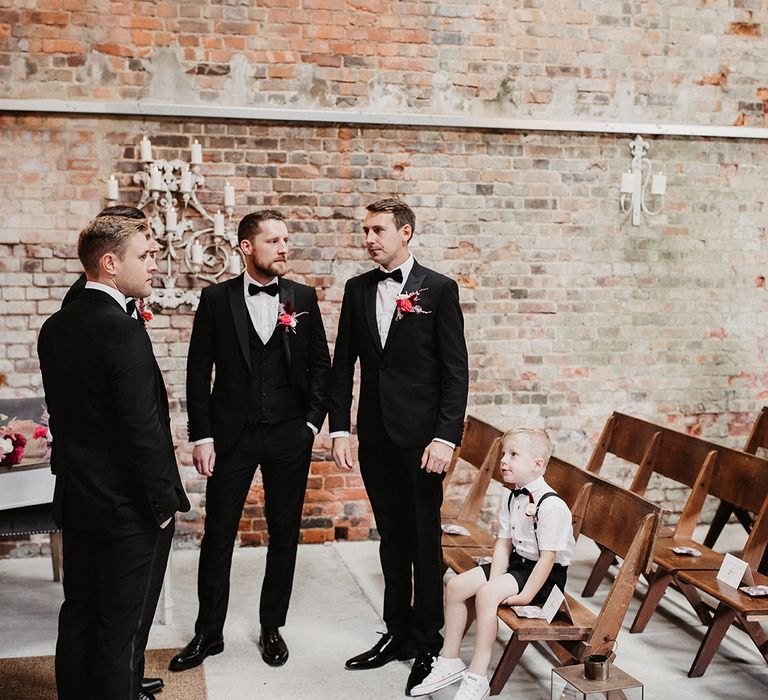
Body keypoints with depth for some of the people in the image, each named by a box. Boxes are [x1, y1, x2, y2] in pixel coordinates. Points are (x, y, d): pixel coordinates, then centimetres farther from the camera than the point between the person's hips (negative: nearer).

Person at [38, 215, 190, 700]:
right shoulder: (124, 332, -22)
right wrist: (163, 503, -14)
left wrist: (79, 475, 17)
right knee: (123, 627, 6)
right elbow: (144, 429, -23)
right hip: (129, 509, -8)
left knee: (79, 617, 19)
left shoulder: (55, 328, 4)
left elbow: (63, 413, 10)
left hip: (76, 499, 8)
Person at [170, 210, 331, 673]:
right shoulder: (216, 299, -1)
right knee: (218, 536, 5)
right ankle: (209, 632, 20)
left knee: (285, 534, 9)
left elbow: (321, 364, 7)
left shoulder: (304, 298, 3)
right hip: (231, 435, -1)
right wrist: (202, 436, -5)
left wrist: (312, 423, -1)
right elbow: (199, 371, 0)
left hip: (289, 437, 1)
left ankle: (272, 628, 25)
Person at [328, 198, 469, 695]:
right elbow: (343, 364, 10)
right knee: (392, 538, 14)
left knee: (425, 540, 4)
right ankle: (398, 634, 26)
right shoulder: (358, 290, 9)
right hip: (375, 436, 5)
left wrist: (446, 437, -16)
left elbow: (456, 370, -8)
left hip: (420, 435, -4)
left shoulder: (439, 290, -5)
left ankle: (428, 644, 16)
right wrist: (340, 429, 2)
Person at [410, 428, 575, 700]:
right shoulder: (510, 499, 5)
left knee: (486, 595, -28)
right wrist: (494, 582, -10)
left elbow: (547, 558, -22)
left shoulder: (551, 506, -22)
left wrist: (525, 595, -23)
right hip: (517, 563, 9)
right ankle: (450, 661, 10)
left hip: (546, 575, -9)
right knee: (456, 585, -2)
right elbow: (504, 544, 3)